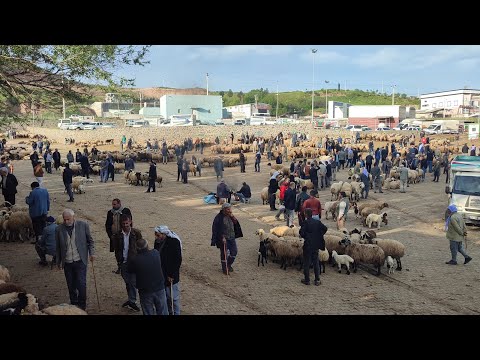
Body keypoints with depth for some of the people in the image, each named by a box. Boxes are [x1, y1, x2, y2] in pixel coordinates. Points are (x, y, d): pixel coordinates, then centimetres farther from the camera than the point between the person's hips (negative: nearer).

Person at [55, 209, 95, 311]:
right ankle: (73, 305, 29)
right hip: (67, 263, 2)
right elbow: (58, 247, 7)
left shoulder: (83, 225, -5)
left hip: (80, 261, -2)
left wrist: (92, 253, -5)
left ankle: (82, 306, 13)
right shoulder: (59, 229, -2)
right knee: (71, 286, 11)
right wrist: (58, 262, 10)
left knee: (81, 284, -4)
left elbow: (90, 241, 5)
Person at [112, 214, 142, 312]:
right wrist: (119, 260, 4)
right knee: (127, 282, 14)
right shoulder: (117, 235, -1)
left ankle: (132, 301, 6)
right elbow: (116, 249, 8)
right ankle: (131, 299, 28)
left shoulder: (136, 233, -7)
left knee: (133, 282, -3)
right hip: (123, 262, 3)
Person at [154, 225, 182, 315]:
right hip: (161, 275, 6)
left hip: (171, 276, -6)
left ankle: (175, 313, 21)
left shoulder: (174, 242, -20)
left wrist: (172, 275, -17)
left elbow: (178, 260, -18)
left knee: (173, 297, 5)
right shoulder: (158, 242, 0)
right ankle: (168, 312, 33)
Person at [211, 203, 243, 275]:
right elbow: (215, 229, -16)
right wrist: (222, 237, -20)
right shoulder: (219, 217, -16)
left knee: (234, 252, 10)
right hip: (223, 239, -7)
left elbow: (236, 224, 8)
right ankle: (224, 268, 21)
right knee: (224, 253, 3)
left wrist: (233, 218, -10)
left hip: (232, 237, 7)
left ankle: (228, 265, 33)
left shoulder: (230, 216, 6)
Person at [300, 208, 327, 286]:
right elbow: (325, 228, -5)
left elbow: (301, 233, -22)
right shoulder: (318, 222, 1)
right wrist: (319, 235, 3)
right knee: (316, 263, 14)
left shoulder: (305, 223, -14)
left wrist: (304, 237, -2)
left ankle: (307, 280, 13)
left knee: (306, 263, 8)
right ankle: (317, 280, 16)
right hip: (316, 245, 4)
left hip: (308, 246, -4)